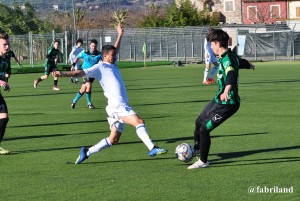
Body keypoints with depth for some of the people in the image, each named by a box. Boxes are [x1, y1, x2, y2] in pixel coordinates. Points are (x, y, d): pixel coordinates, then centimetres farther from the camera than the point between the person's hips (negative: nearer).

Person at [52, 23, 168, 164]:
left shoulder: (112, 65, 22)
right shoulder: (100, 67, -1)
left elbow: (115, 50, 40)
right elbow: (82, 73, -9)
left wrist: (120, 34, 43)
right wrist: (63, 74, -19)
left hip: (122, 106, 9)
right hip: (117, 105, -9)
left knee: (113, 139, 8)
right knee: (139, 122, -24)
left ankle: (87, 152, 15)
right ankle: (152, 149, -30)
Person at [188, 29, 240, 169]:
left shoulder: (227, 59, -27)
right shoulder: (230, 56, 5)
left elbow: (231, 74, -48)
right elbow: (240, 62, 28)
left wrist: (227, 90, -65)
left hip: (228, 103, -10)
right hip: (219, 99, 11)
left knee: (204, 129, -9)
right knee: (199, 122, 23)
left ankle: (203, 161, 8)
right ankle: (197, 148, 48)